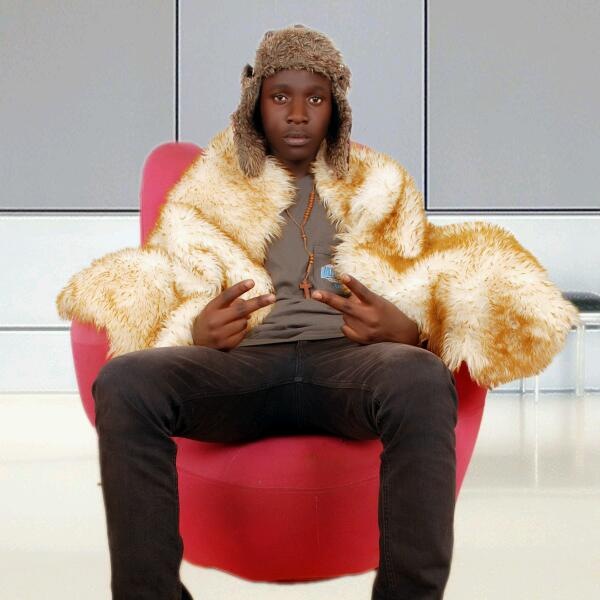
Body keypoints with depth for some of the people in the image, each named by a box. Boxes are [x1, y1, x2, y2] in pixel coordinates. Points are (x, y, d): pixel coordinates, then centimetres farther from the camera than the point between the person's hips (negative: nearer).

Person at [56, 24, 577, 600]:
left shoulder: (380, 186, 24)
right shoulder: (212, 190, 23)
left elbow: (423, 287, 16)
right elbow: (168, 290, 15)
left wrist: (402, 329, -10)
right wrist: (196, 331, -11)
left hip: (348, 356, 0)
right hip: (242, 360, 1)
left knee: (422, 378, -38)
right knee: (125, 380, -33)